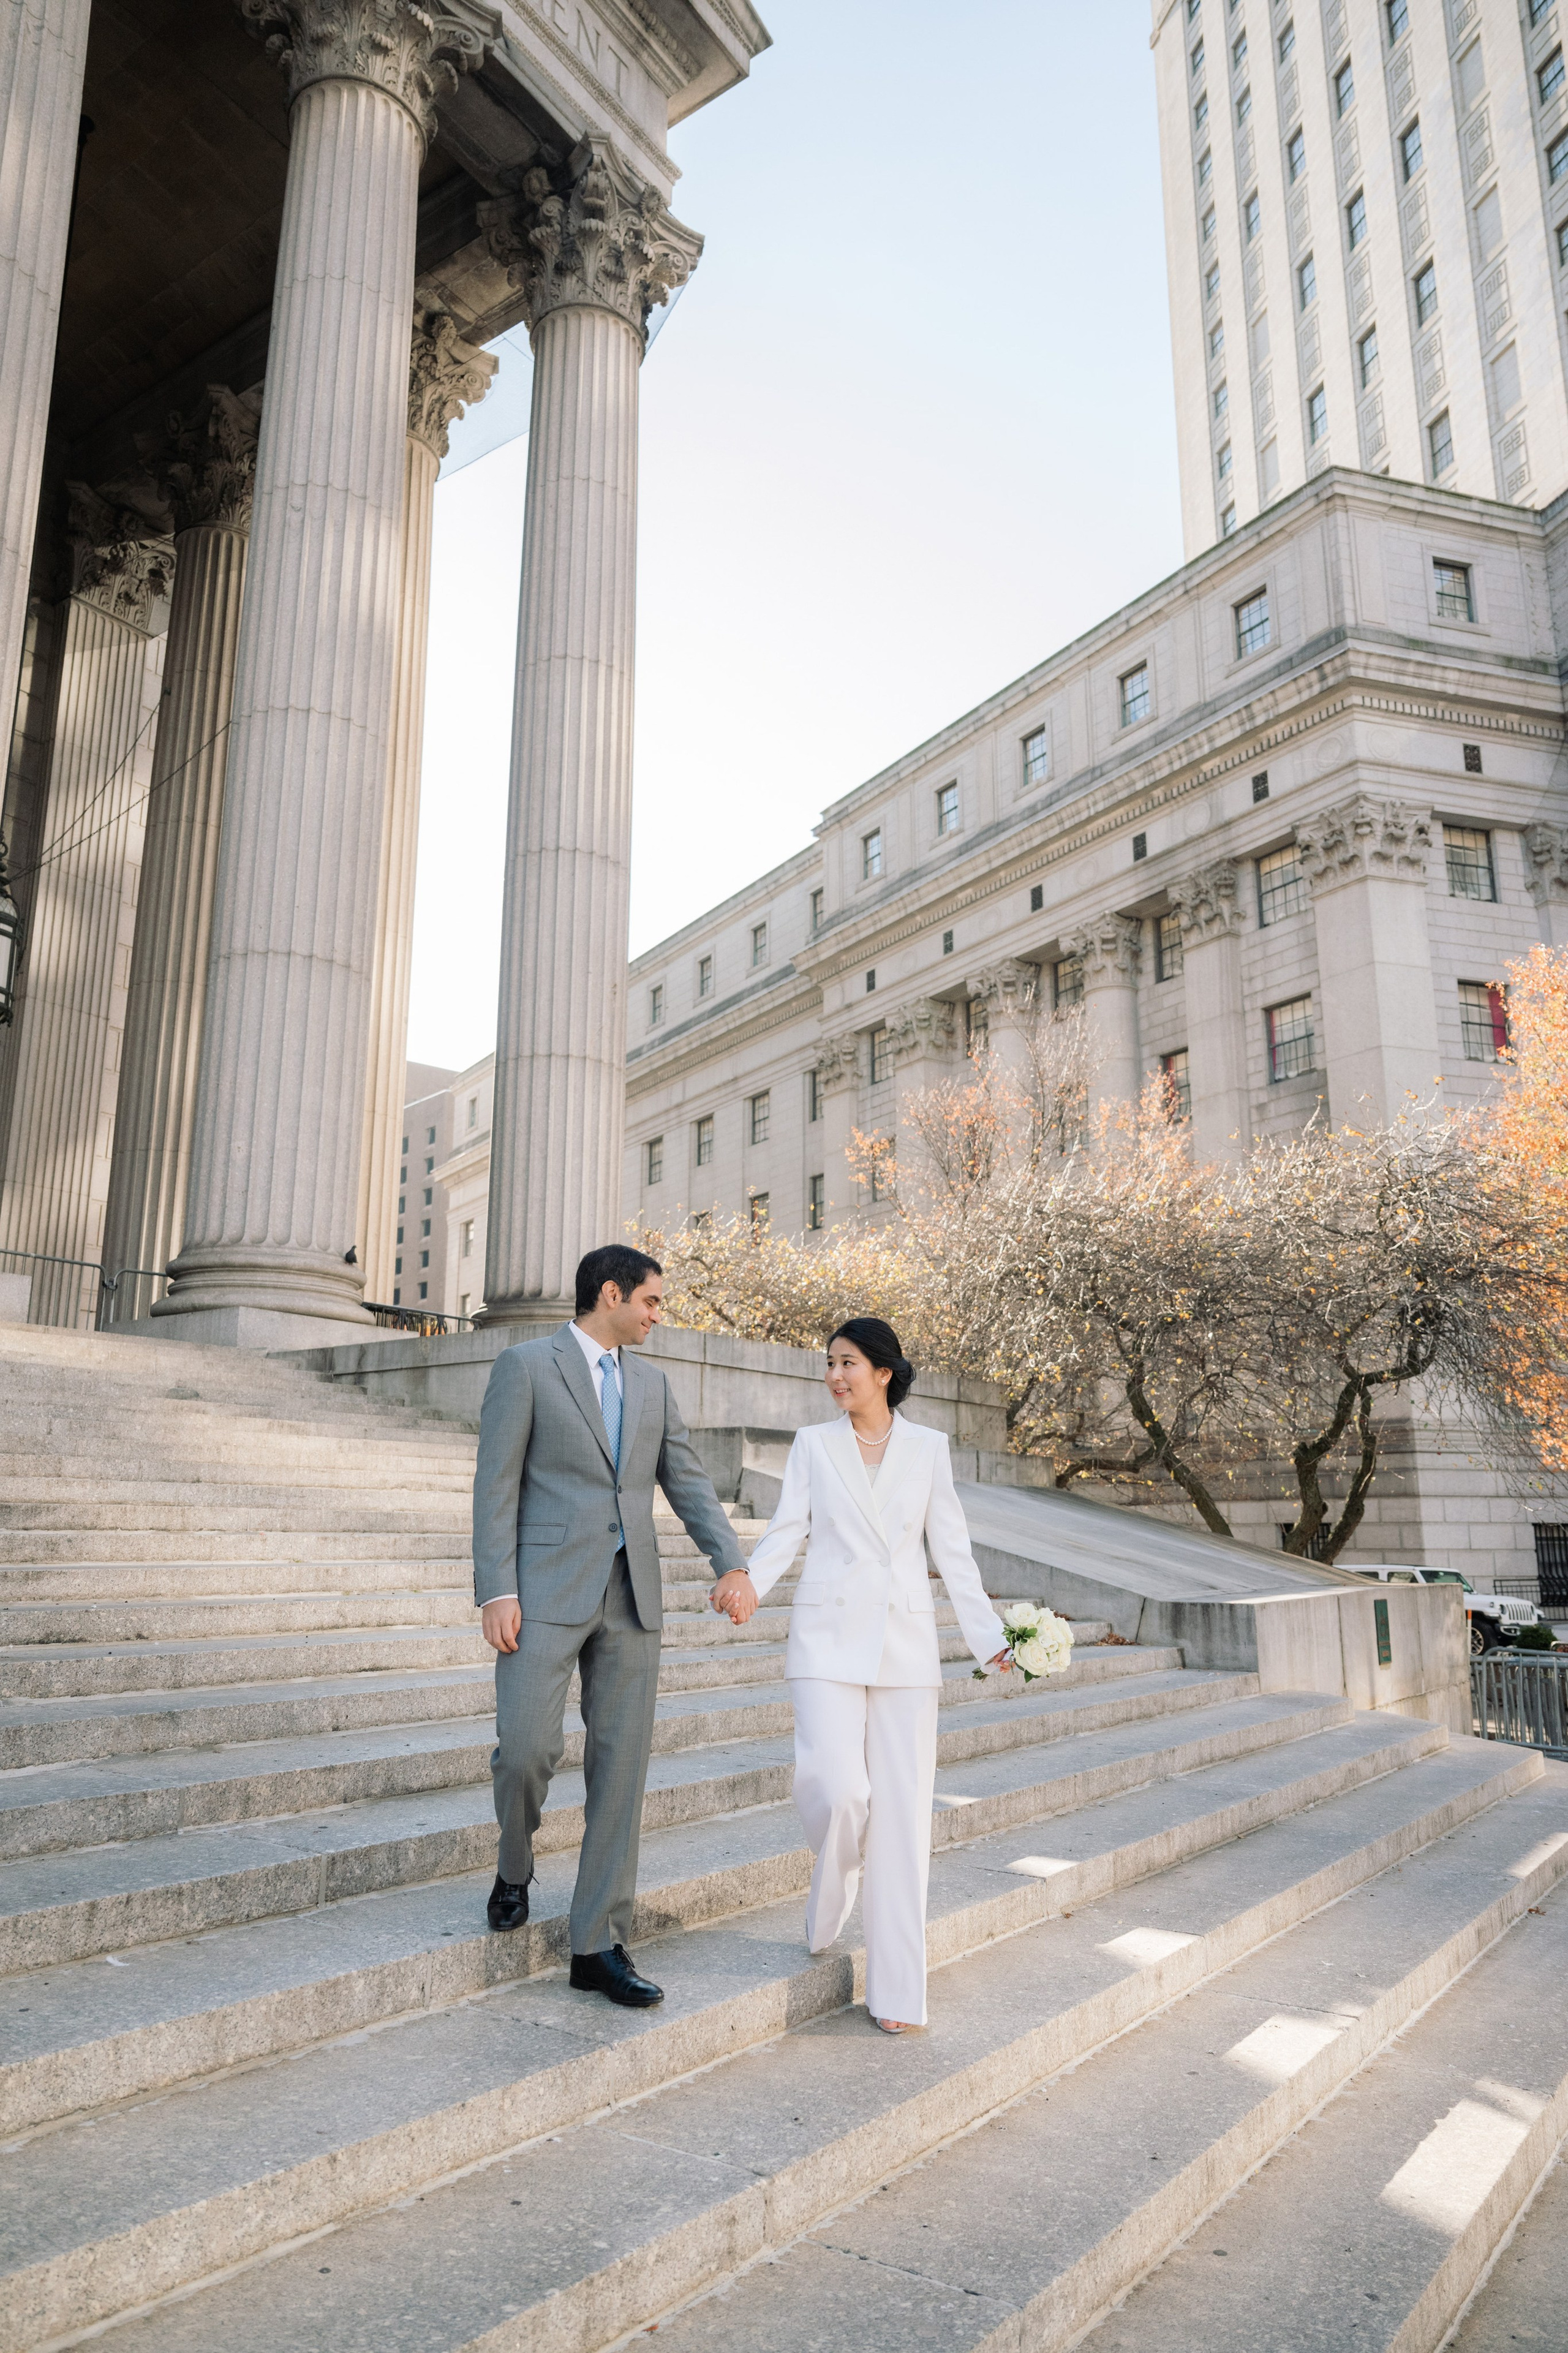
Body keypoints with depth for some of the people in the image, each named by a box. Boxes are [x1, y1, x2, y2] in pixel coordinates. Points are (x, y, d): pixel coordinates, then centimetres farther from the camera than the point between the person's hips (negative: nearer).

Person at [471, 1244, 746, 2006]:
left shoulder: (651, 1384, 14)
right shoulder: (525, 1366, -2)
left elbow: (688, 1483, 11)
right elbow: (496, 1485, -5)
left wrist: (733, 1565, -4)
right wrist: (497, 1591, -13)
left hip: (631, 1597, 5)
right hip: (547, 1591, -5)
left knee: (621, 1767, 3)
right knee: (526, 1746, -12)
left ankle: (598, 1946, 12)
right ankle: (515, 1868, 23)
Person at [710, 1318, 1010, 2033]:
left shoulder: (928, 1448, 6)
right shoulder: (814, 1444, 6)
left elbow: (952, 1550, 6)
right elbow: (786, 1531, 0)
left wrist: (991, 1639, 0)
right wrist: (746, 1580, -19)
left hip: (904, 1643, 1)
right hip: (829, 1636, 0)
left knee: (903, 1812, 0)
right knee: (837, 1790, -13)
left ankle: (896, 1988, 12)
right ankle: (829, 1897, 23)